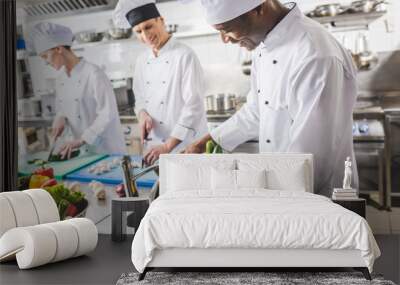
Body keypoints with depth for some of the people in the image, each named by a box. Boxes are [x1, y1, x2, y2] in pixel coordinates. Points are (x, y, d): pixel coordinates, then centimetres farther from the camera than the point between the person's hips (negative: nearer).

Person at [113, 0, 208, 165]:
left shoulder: (185, 55, -12)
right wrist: (143, 114, -6)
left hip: (186, 147, -5)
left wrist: (168, 146, -20)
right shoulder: (142, 61, 7)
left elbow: (194, 106, -17)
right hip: (155, 146, 6)